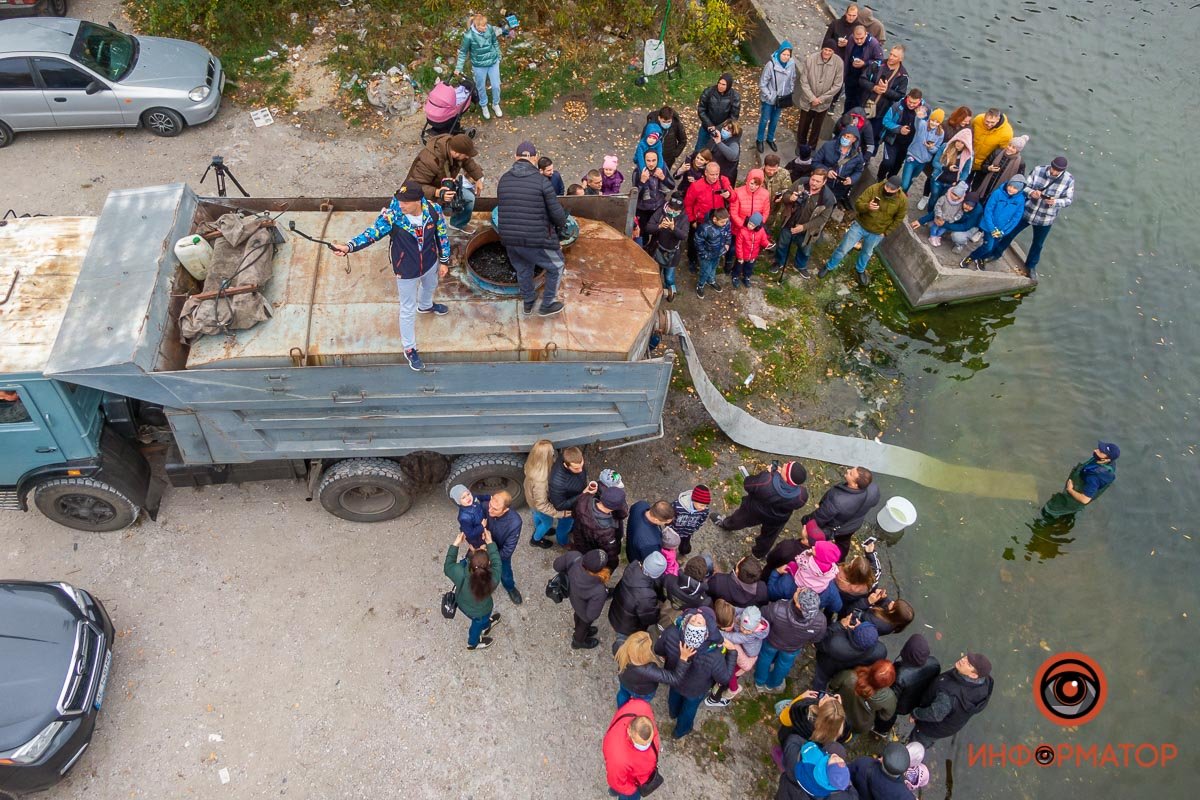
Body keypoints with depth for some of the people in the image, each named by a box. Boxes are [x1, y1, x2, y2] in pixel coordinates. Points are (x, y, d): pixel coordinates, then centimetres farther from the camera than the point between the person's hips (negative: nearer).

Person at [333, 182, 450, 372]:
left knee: (430, 286, 37)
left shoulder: (433, 210, -22)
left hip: (430, 263, 4)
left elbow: (442, 235, -8)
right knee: (408, 310, 11)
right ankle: (409, 349, 31)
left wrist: (444, 261, 2)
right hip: (406, 270, -4)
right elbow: (372, 233, -35)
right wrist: (349, 246, -52)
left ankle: (425, 306, 74)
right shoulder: (391, 216, -30)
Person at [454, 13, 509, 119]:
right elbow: (463, 52, -13)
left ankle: (496, 104, 44)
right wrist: (458, 68, -12)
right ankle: (483, 106, 45)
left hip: (493, 62, 3)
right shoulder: (469, 36, -26)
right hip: (479, 66, -3)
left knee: (496, 86, 16)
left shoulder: (490, 29, -16)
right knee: (481, 87, 18)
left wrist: (498, 56, 12)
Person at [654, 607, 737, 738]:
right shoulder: (714, 655, -46)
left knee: (674, 695, 38)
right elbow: (724, 678, -23)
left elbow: (658, 649, -17)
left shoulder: (671, 633, -41)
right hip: (695, 690, -2)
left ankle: (674, 713, 70)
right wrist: (732, 652, -16)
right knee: (689, 709, 32)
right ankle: (681, 730, 62)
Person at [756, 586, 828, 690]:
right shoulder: (820, 621, -40)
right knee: (784, 664, 34)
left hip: (772, 642, -1)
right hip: (793, 649, 1)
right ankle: (772, 684, 61)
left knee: (765, 657, 33)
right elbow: (816, 639, -16)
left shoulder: (776, 609, -46)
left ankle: (760, 681, 59)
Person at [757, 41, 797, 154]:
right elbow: (762, 83, -17)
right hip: (769, 99, -4)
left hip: (782, 99, 4)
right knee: (764, 120, 13)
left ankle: (770, 139, 41)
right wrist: (769, 96, -17)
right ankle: (759, 140, 33)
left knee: (775, 120, 21)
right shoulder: (771, 64, -24)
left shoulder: (791, 64, -11)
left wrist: (789, 95, 3)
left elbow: (792, 80, 5)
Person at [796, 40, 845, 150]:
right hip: (808, 100, 0)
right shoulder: (810, 59, -21)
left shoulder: (839, 63, -18)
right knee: (803, 125, 18)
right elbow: (803, 81, -15)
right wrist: (812, 98, -18)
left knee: (817, 127, 19)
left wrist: (822, 98, -15)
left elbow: (837, 85, -12)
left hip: (824, 103, 1)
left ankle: (812, 147, 40)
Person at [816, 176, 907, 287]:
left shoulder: (902, 200, -19)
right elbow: (858, 204, -22)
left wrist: (885, 232, -5)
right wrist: (867, 207, -43)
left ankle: (860, 270, 55)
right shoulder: (873, 189, -23)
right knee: (843, 248, 6)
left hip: (876, 233, 1)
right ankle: (829, 266, 30)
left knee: (867, 253, 26)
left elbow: (898, 219, -5)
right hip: (860, 225, -1)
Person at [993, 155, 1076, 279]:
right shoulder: (1038, 170, -15)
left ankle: (1031, 265, 40)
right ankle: (997, 253, 39)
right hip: (1027, 212, 0)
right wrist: (1031, 192, -29)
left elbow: (1069, 199, -8)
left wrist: (1055, 202, -29)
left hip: (1045, 219, 0)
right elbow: (1025, 186, -6)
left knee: (1038, 244, 17)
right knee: (1010, 233, 15)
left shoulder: (1069, 180, -16)